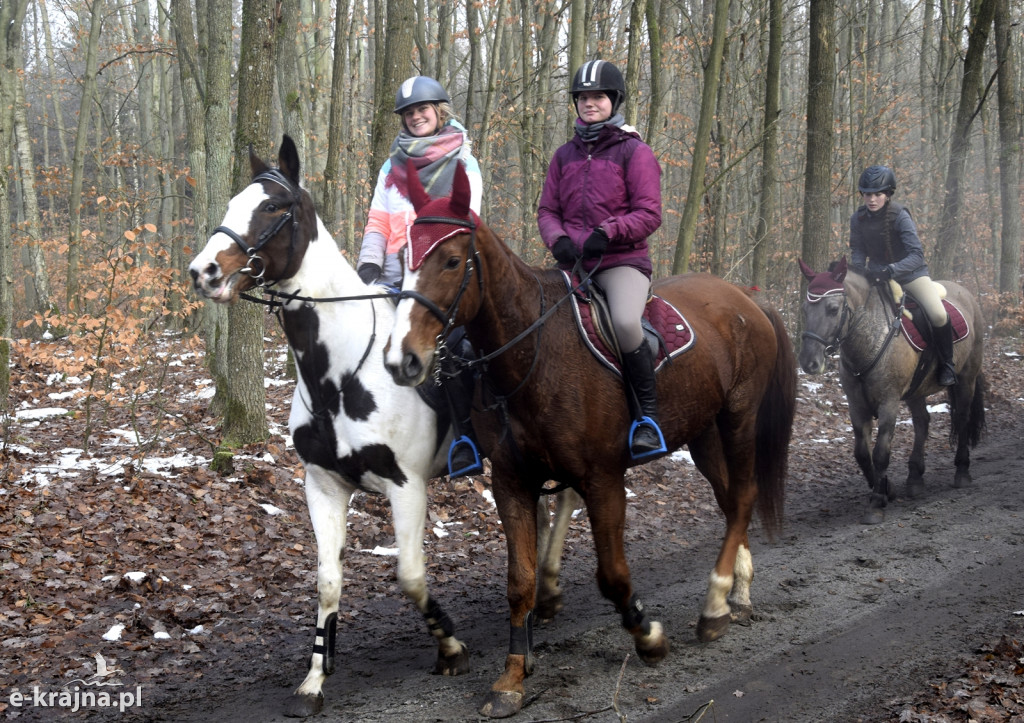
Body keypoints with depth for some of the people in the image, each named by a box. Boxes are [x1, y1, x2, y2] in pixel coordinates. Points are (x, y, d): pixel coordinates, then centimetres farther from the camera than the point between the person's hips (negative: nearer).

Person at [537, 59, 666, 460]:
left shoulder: (635, 152, 1)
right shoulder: (565, 155, 16)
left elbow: (649, 214, -6)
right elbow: (547, 210, 16)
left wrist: (606, 233, -21)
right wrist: (558, 239, -6)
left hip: (623, 261, -5)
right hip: (571, 263, 6)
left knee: (625, 322, -34)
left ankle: (647, 415, -18)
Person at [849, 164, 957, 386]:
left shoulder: (900, 216, -20)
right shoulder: (858, 219, -6)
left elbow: (917, 254, -27)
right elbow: (858, 251, 2)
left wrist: (892, 270, -41)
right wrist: (860, 272, -19)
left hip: (911, 274, -5)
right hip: (877, 275, 5)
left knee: (939, 316, -24)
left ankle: (946, 364, -1)